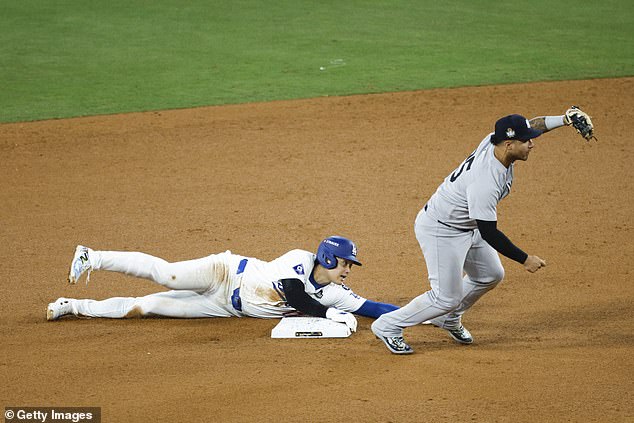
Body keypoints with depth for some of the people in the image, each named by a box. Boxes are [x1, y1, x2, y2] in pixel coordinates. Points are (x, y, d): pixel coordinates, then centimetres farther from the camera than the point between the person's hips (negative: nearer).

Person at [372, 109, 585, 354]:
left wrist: (564, 120, -13)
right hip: (440, 231, -9)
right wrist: (525, 259, -23)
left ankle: (448, 319, 39)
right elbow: (489, 233, -30)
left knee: (491, 275, 20)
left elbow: (532, 125, 4)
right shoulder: (485, 182, -37)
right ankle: (388, 326, 13)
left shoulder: (493, 142, -14)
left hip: (467, 227, 10)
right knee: (447, 297, -3)